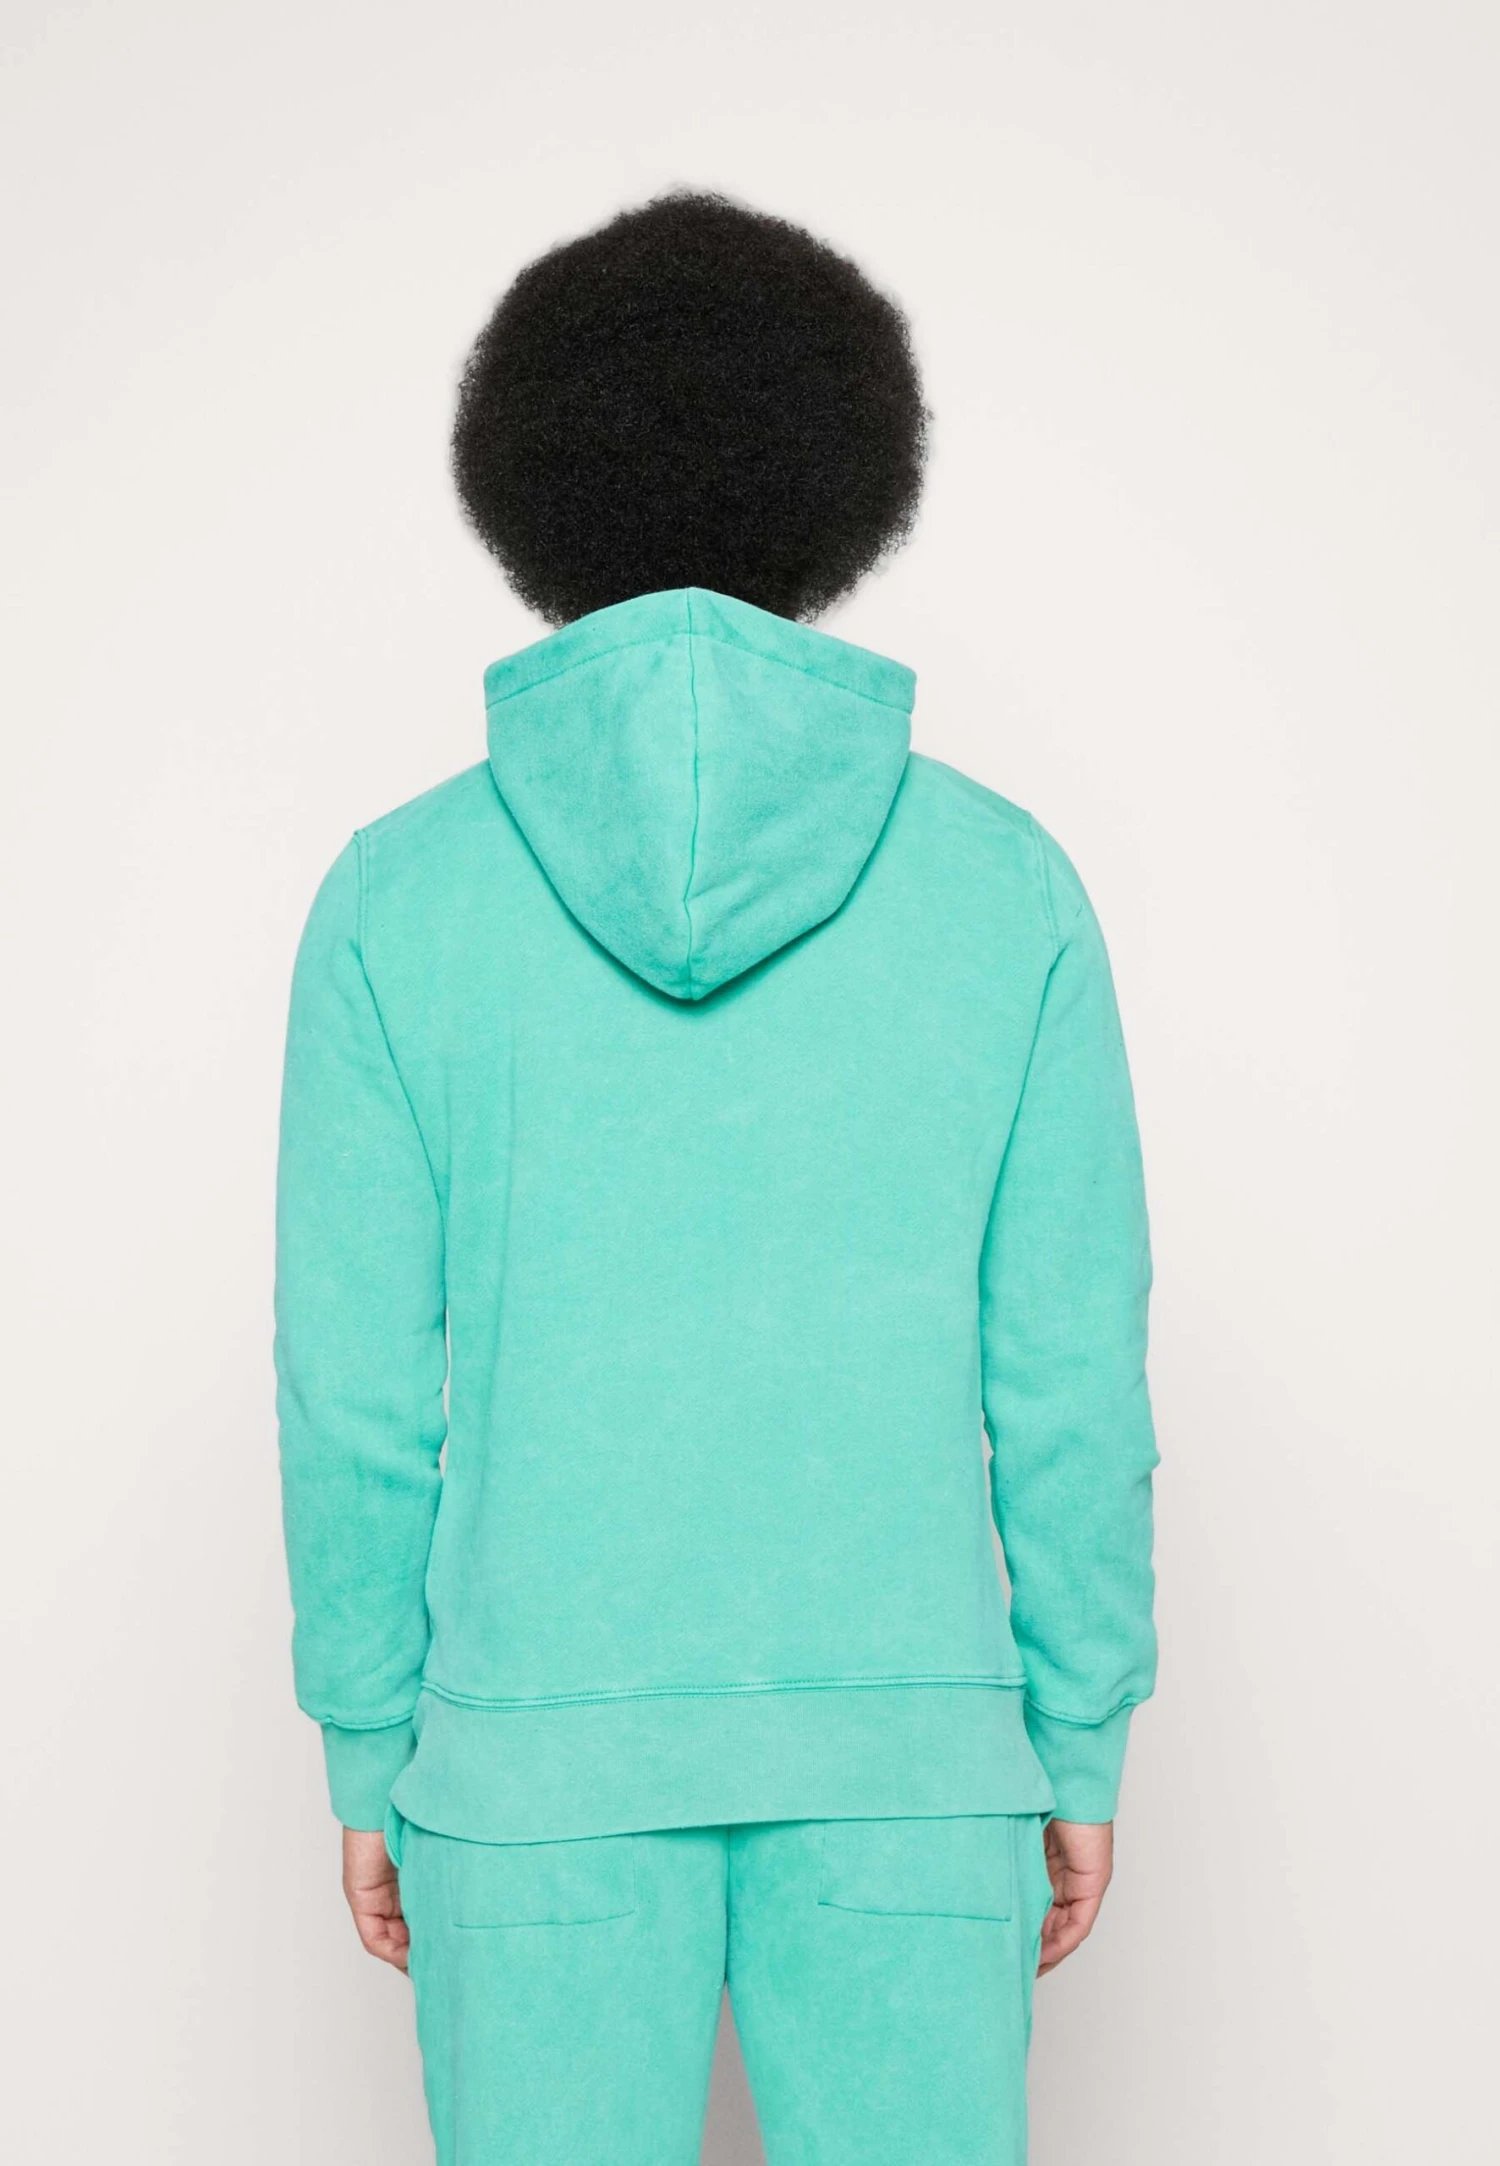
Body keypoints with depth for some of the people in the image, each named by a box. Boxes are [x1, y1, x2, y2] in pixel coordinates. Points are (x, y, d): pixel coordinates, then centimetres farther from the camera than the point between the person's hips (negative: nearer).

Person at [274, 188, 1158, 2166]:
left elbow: (357, 1386, -4)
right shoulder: (999, 878, -4)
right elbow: (1072, 1365, -3)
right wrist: (1084, 1742, 8)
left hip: (543, 1737, 0)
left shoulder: (400, 896, -5)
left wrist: (370, 1759, 8)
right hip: (904, 1741, 1)